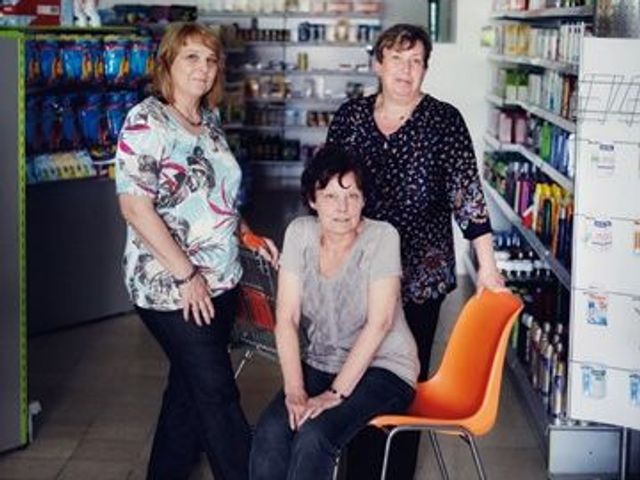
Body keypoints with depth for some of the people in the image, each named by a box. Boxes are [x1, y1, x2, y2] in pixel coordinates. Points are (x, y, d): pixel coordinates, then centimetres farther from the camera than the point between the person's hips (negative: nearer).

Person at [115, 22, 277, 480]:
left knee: (190, 387, 16)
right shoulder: (146, 121, -14)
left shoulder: (209, 120, 9)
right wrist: (187, 275, -19)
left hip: (221, 280, 8)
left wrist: (249, 235, 8)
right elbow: (134, 205, -20)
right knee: (218, 394, 0)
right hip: (171, 287, -8)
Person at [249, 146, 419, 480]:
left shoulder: (382, 237, -15)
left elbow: (379, 323, -19)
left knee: (313, 437, -29)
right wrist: (295, 390, -17)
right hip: (319, 365, 4)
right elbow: (286, 318, -6)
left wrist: (336, 393, -21)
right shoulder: (300, 233, -4)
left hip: (382, 368, -4)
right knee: (269, 434, -24)